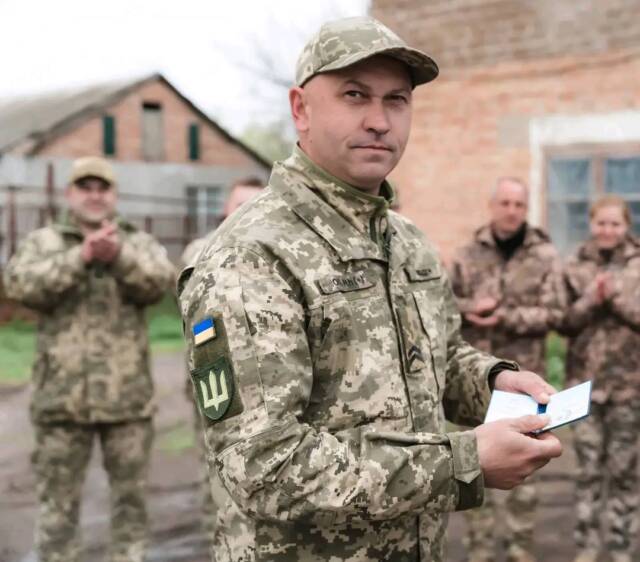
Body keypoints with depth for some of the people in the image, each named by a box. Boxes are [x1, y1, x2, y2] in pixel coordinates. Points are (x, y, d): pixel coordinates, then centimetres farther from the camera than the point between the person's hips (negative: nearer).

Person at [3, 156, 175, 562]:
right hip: (63, 395, -1)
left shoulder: (140, 243, 11)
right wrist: (81, 257, -21)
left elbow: (160, 281, -9)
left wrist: (119, 256, -26)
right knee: (58, 498, 5)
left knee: (131, 494, 10)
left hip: (128, 395, 1)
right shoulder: (43, 242, 8)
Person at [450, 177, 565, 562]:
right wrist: (470, 308, -12)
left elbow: (554, 312, -7)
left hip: (524, 373, -2)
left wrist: (506, 317, -17)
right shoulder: (469, 254, 5)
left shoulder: (545, 255, -1)